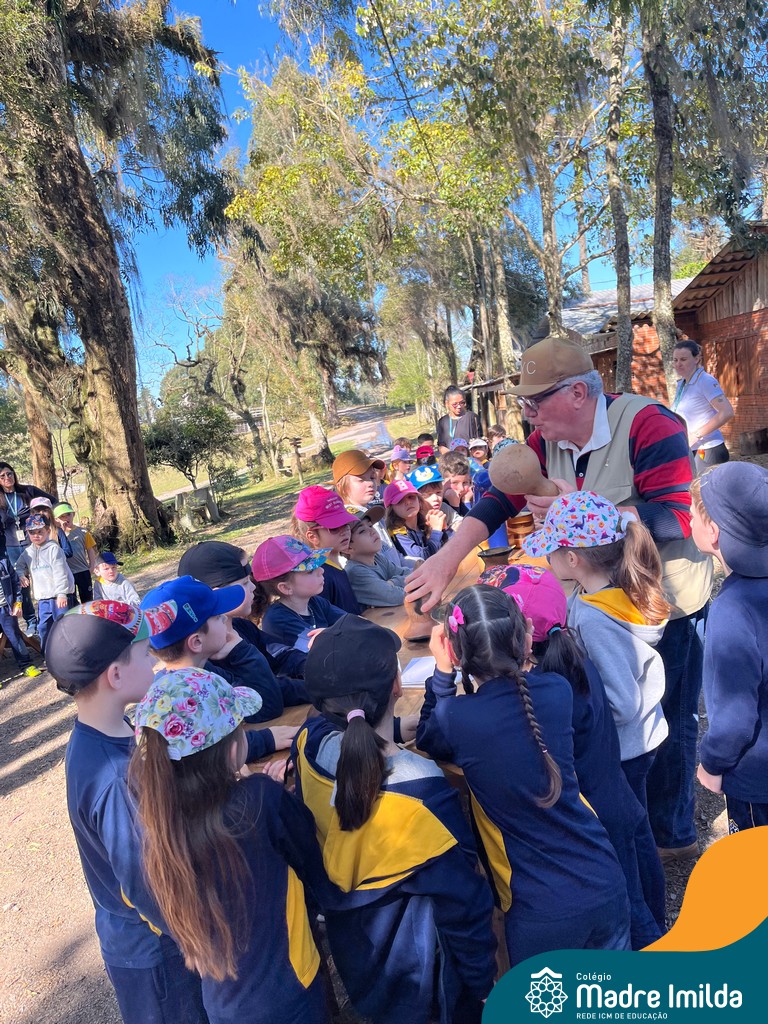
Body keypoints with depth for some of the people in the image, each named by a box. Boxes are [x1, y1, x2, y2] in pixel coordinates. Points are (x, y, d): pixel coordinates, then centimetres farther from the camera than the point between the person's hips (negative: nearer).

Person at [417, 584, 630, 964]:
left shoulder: (455, 718, -22)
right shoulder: (557, 691, -11)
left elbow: (428, 742, 3)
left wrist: (442, 670, -2)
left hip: (543, 912, -4)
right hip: (605, 887, 4)